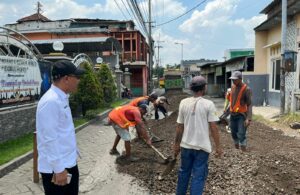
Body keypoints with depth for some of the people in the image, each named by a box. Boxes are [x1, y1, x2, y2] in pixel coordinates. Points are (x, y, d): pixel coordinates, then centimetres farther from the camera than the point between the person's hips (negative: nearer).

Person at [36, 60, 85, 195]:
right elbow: (50, 139, -24)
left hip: (69, 163, 9)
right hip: (55, 167, -9)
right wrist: (59, 169, -21)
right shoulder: (50, 101, -23)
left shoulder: (63, 98, 7)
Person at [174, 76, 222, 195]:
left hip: (186, 145, 4)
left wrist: (176, 144, 12)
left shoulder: (183, 103, -2)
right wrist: (218, 146, -1)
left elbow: (179, 127, 2)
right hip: (202, 146, -4)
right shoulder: (208, 104, -11)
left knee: (184, 172, 21)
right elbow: (213, 127, -11)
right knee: (198, 176, 7)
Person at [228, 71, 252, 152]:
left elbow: (249, 104, -17)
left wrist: (249, 118, -24)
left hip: (242, 115, -6)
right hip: (232, 114, 6)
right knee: (233, 134, 14)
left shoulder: (246, 89, -14)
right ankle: (236, 148, 30)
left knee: (241, 135, -10)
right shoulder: (233, 86, 6)